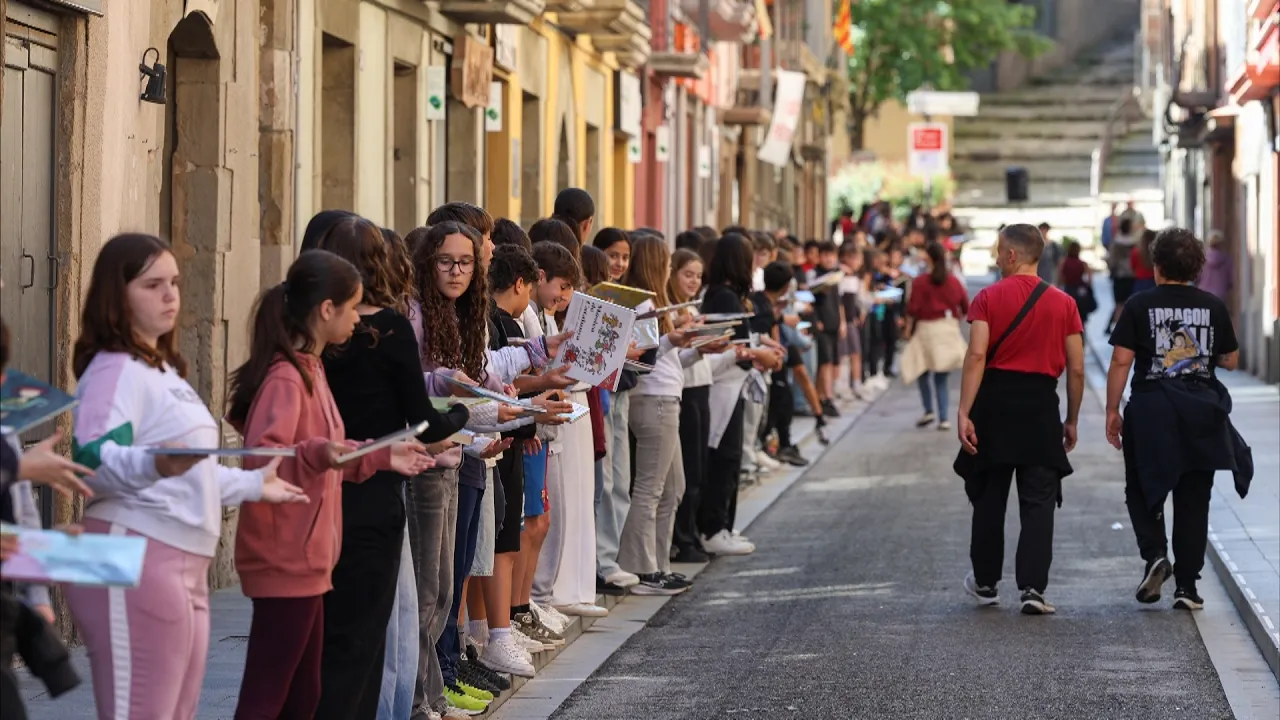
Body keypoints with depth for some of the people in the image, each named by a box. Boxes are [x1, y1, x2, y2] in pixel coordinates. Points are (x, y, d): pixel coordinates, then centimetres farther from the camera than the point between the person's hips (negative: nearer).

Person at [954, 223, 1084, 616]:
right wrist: (1072, 420, 13)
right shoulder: (1063, 303, 3)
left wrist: (964, 412, -15)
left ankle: (985, 583, 25)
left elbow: (977, 354, -13)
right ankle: (1033, 588, -7)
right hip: (1040, 406, 0)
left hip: (995, 401, 0)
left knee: (989, 496, 13)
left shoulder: (988, 297, -2)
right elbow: (1076, 369, 3)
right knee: (1039, 501, 2)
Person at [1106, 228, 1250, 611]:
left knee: (1142, 490, 13)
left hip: (1151, 411, -2)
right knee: (1193, 500, 7)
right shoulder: (1213, 306, 2)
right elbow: (1231, 360, 10)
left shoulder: (1140, 305, -4)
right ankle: (1187, 586, 7)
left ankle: (1155, 553, -10)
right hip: (1202, 413, 2)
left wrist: (1112, 410, -1)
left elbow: (1121, 361, -8)